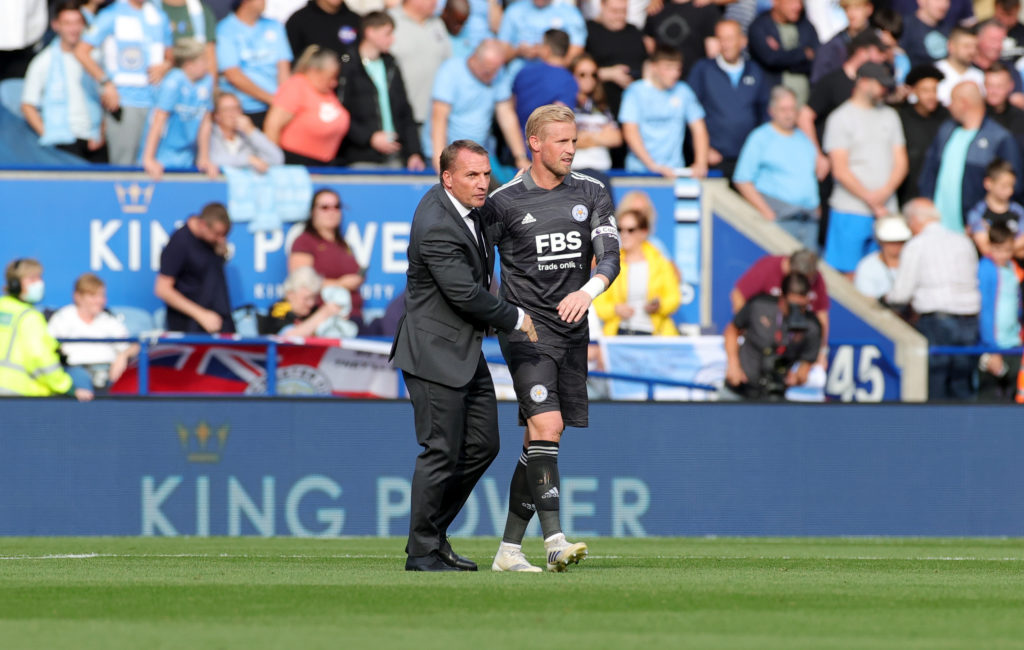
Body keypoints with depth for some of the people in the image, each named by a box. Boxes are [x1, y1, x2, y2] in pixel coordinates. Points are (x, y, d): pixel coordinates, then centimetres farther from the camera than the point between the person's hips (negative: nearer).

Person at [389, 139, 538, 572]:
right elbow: (465, 294, -23)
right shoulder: (437, 228, -23)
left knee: (482, 445, 12)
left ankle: (433, 533, 22)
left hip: (465, 350, 10)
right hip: (436, 352, -10)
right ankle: (422, 552, 3)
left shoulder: (461, 204, 7)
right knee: (442, 452, -6)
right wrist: (516, 319, -11)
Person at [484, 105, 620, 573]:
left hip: (572, 332, 5)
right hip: (526, 328, -5)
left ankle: (509, 548, 13)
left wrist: (588, 290, -23)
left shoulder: (591, 195, 6)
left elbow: (610, 257, -3)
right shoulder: (505, 202, -4)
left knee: (539, 442, 7)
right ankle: (554, 541, -28)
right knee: (546, 424, -21)